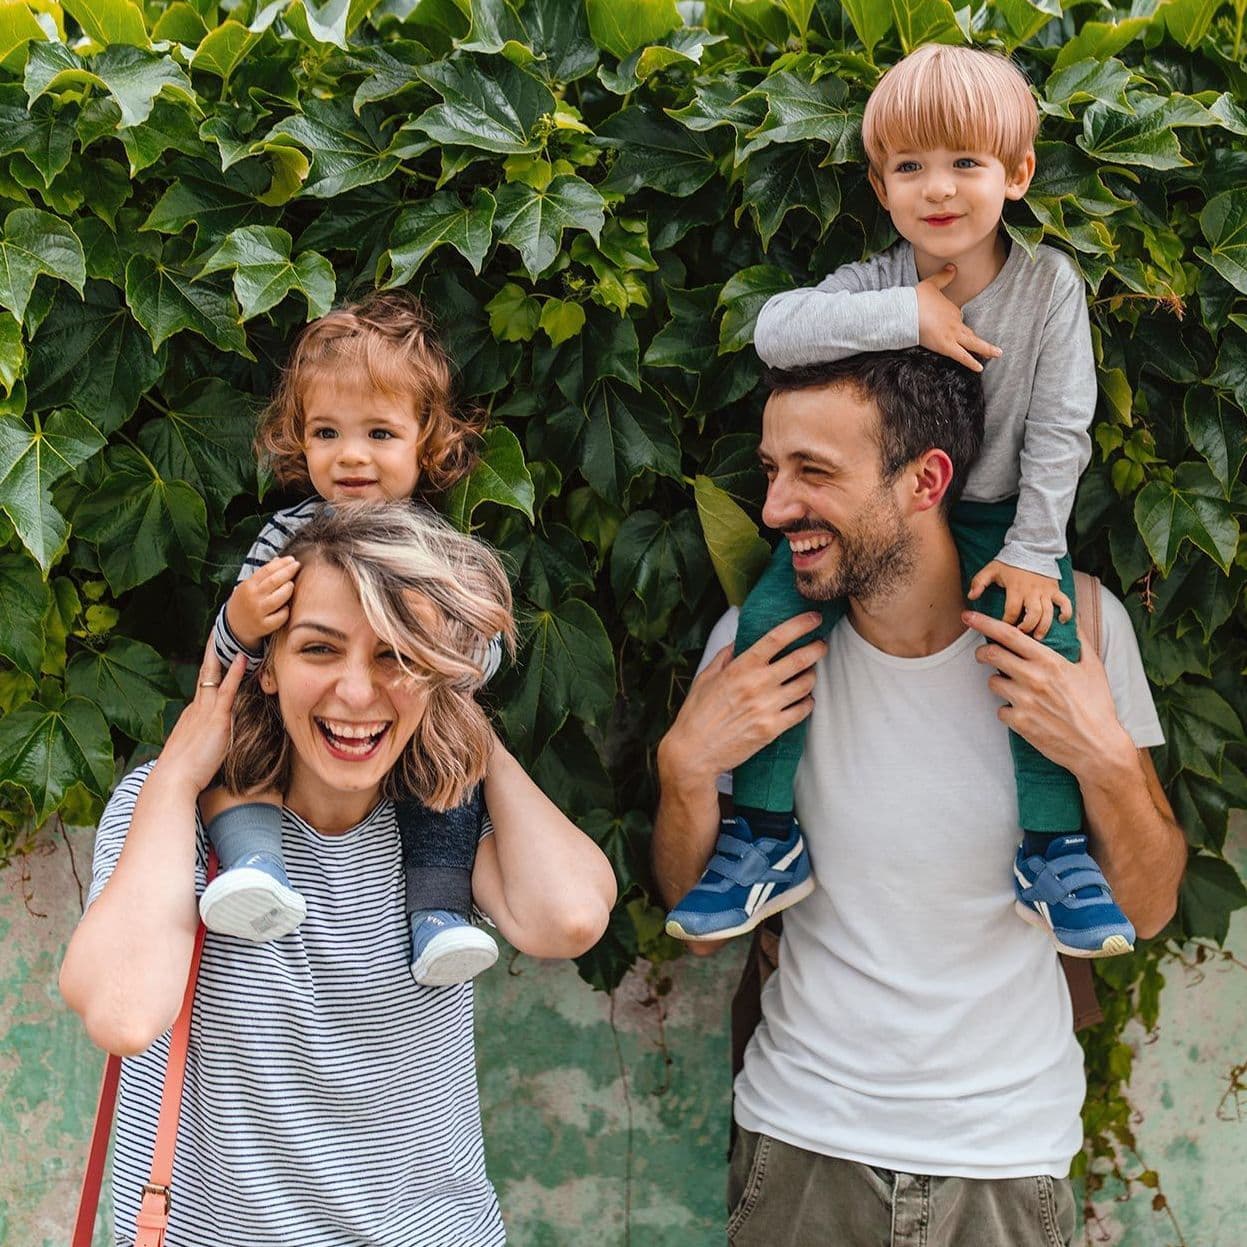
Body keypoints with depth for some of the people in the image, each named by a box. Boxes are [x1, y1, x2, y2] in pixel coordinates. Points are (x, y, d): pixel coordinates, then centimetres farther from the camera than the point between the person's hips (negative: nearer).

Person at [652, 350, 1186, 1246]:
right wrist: (686, 767, -18)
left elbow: (1148, 909, -4)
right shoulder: (754, 641, -10)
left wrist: (1105, 760, -22)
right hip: (804, 1137, 0)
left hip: (1009, 1147, 0)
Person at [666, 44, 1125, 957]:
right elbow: (775, 331, -27)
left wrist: (1032, 549, -15)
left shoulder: (1049, 284, -10)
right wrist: (906, 316, -32)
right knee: (772, 618, -17)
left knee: (1046, 636, -24)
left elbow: (1058, 429, -9)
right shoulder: (878, 285, -9)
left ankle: (1053, 849, -5)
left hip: (994, 515, -1)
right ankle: (770, 842, -5)